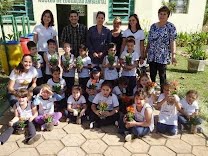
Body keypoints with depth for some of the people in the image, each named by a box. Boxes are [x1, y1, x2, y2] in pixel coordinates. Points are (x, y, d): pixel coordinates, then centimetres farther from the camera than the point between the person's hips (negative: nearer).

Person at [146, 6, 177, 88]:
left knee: (162, 75, 4)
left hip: (163, 56, -4)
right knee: (152, 75, 10)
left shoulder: (170, 26, -4)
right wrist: (145, 52, 13)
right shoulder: (153, 26, 10)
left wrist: (173, 54, -17)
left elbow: (172, 41, -9)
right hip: (152, 55, 4)